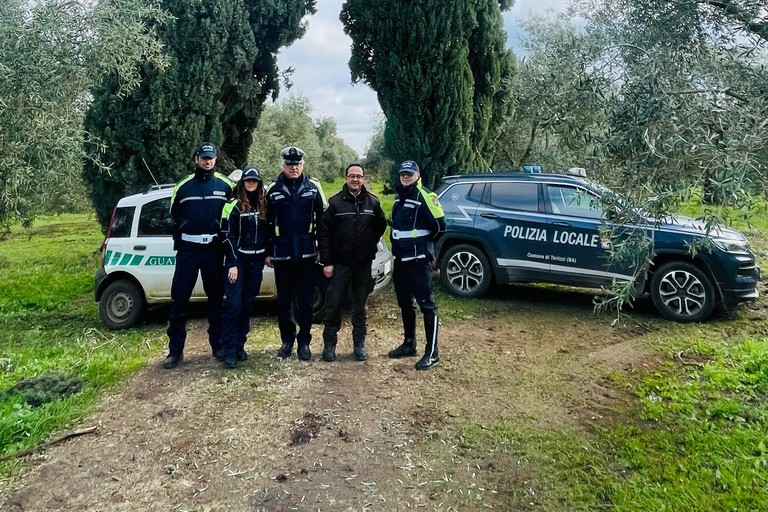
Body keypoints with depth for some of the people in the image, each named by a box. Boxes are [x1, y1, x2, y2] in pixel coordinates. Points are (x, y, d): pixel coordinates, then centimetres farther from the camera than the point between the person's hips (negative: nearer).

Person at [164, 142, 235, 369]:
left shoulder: (225, 185, 2)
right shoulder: (183, 186, 6)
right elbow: (174, 215, 15)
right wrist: (179, 239, 4)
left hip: (214, 250, 0)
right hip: (188, 250, 1)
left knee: (216, 299, 9)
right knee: (179, 300, 0)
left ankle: (218, 346, 21)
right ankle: (175, 350, 8)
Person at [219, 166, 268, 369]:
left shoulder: (263, 205, 10)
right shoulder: (233, 205, -5)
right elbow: (227, 236, -9)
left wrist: (267, 254, 9)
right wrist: (232, 263, -15)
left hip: (256, 261, 5)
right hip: (237, 260, -5)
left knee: (248, 304, 9)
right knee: (234, 304, -8)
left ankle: (240, 345, 19)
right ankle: (229, 350, -2)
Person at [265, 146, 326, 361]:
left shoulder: (313, 187, 2)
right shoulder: (273, 189, 5)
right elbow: (267, 223, 8)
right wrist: (268, 252, 6)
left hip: (307, 254, -1)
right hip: (282, 254, 1)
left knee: (305, 300, 5)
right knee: (284, 300, 9)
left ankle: (304, 342, 17)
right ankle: (287, 340, 24)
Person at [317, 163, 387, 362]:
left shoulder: (373, 202, 2)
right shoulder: (335, 202, -4)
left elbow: (381, 225, 16)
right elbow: (323, 232, -4)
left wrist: (370, 245, 6)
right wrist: (326, 261, -8)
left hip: (363, 264, 2)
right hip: (340, 263, -2)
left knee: (360, 305, 11)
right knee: (333, 303, -1)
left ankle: (359, 343, 22)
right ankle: (329, 343, 13)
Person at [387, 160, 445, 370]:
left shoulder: (425, 198, -11)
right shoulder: (399, 197, 15)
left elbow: (440, 226, -14)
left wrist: (423, 241, -1)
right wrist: (399, 242, 14)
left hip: (419, 260, -9)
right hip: (400, 258, 9)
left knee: (426, 304, -6)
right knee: (405, 303, 16)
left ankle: (432, 354, -1)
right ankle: (409, 344, 31)